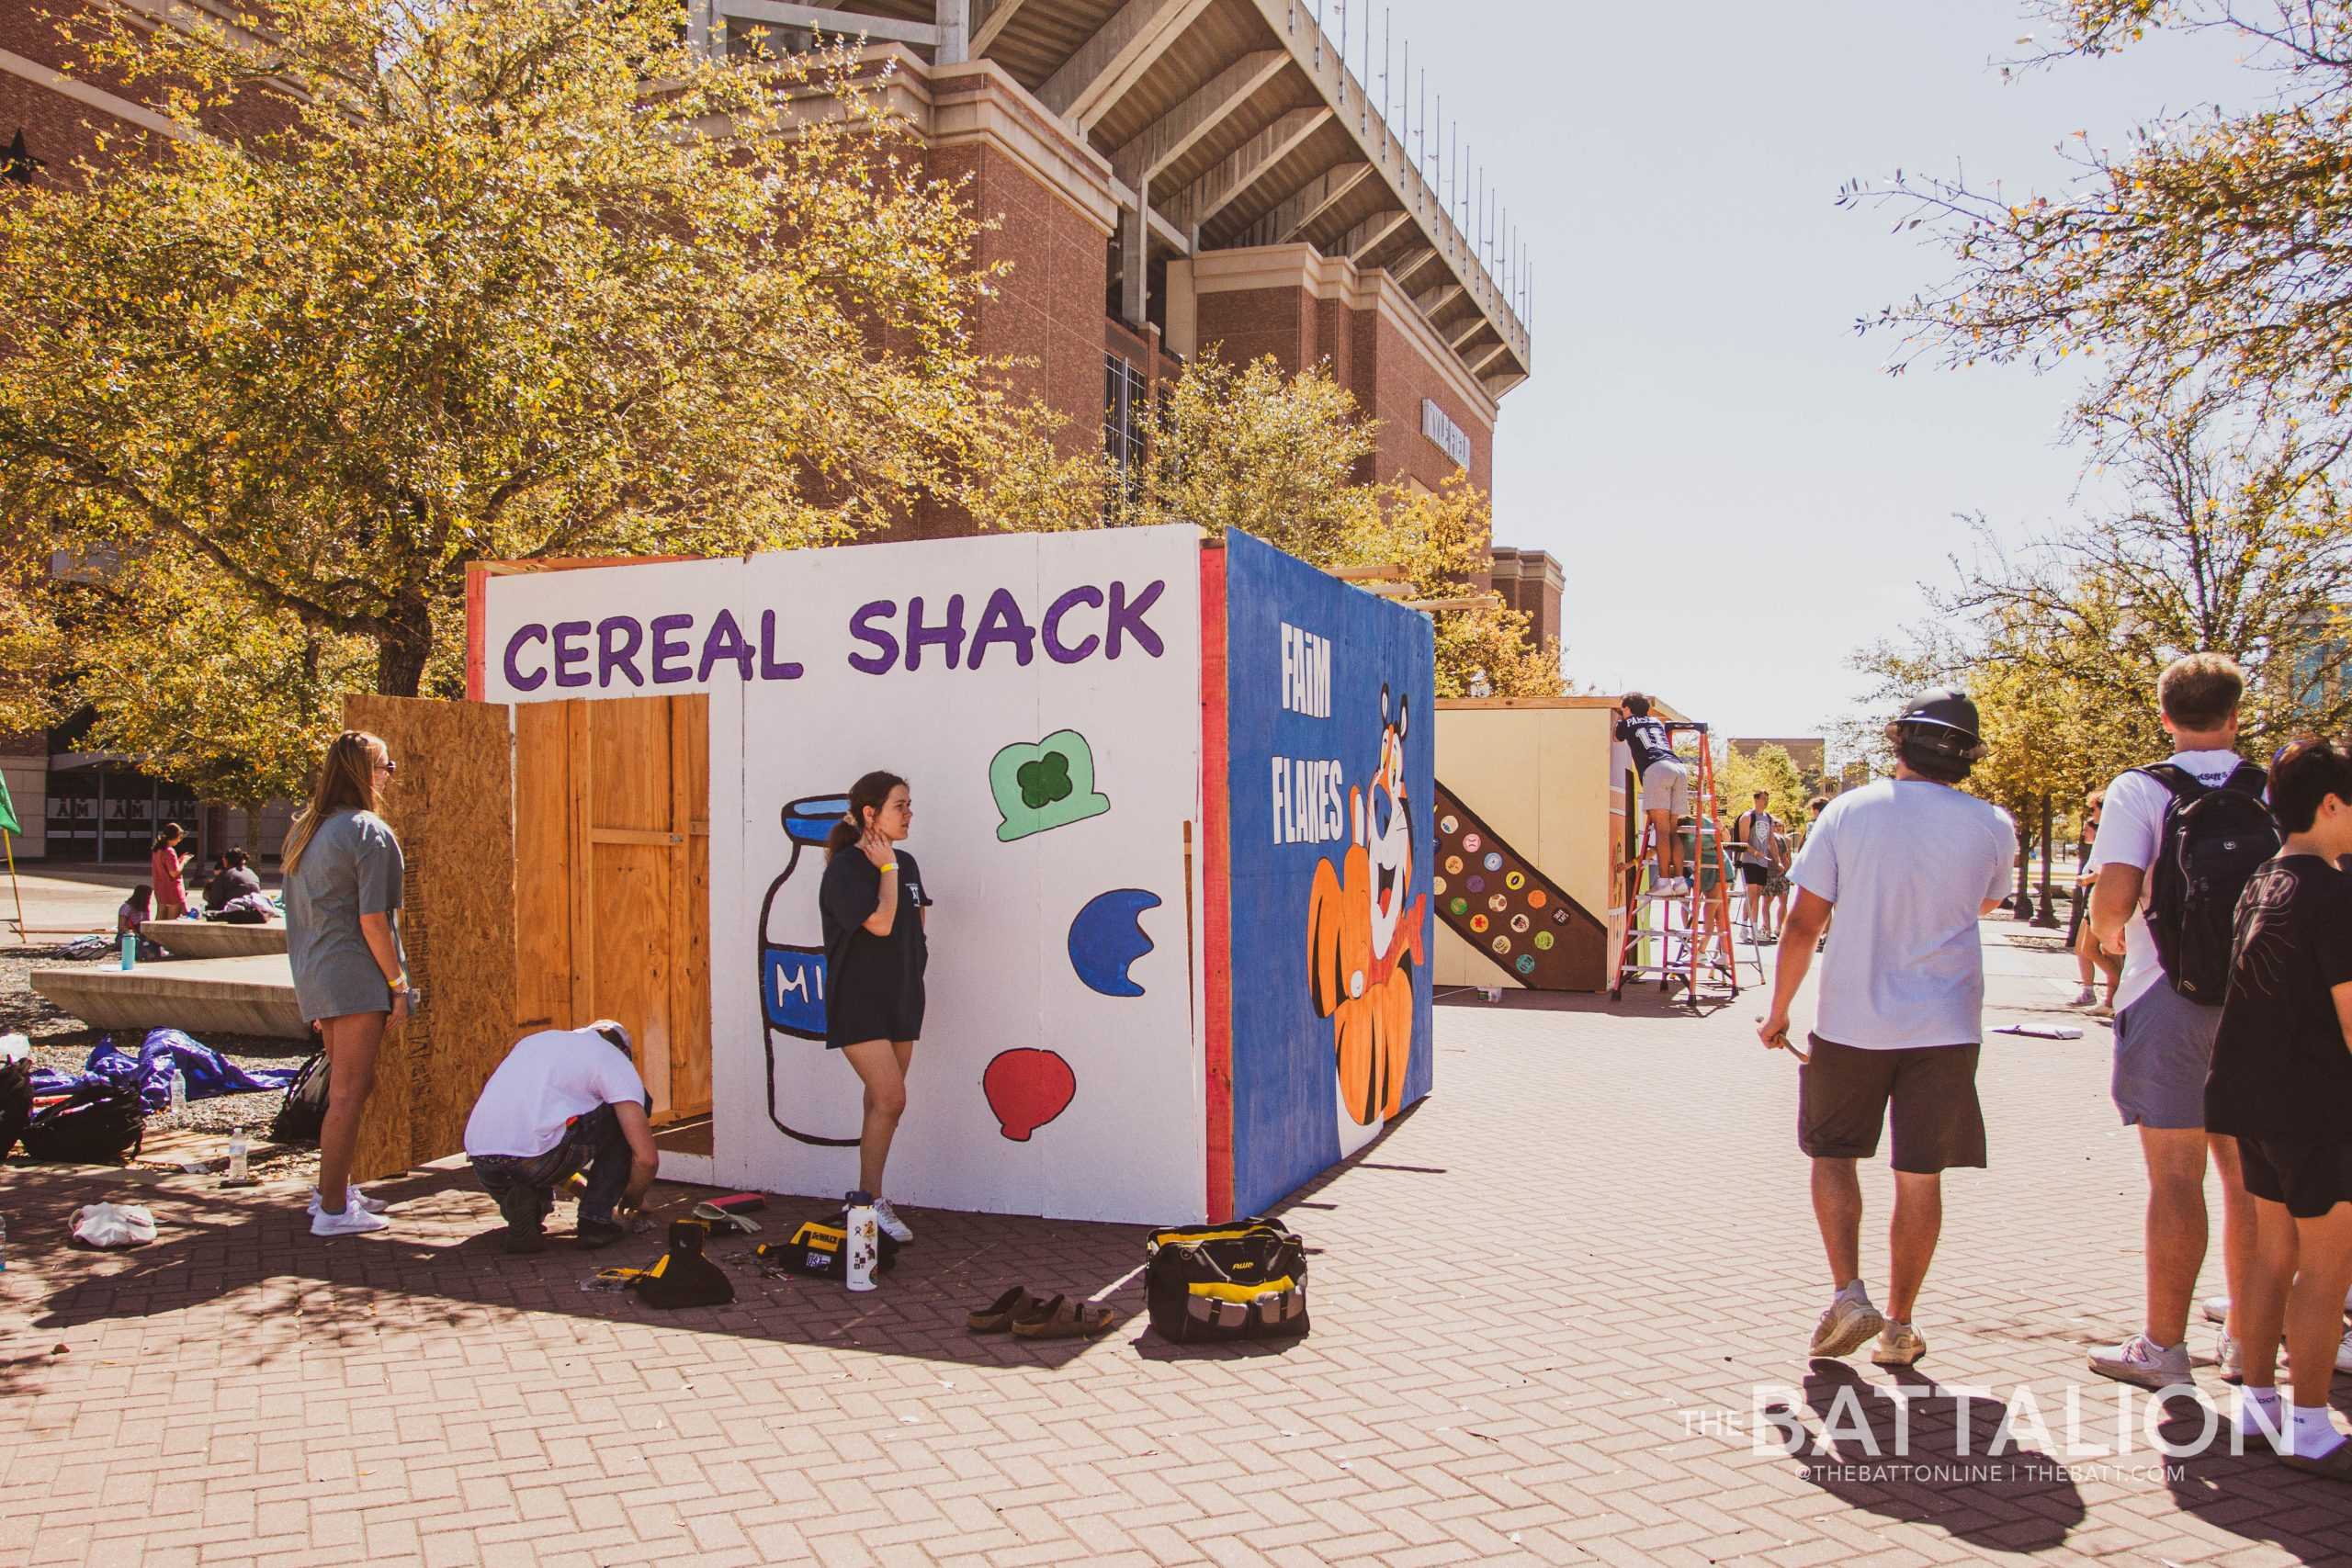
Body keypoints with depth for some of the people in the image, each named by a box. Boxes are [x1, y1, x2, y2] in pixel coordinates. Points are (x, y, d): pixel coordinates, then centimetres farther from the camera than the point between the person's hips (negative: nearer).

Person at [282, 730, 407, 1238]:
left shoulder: (305, 828, 13)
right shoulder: (370, 833, -13)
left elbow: (301, 911, 16)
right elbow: (372, 921, -16)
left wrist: (314, 985, 20)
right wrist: (398, 984, -10)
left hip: (315, 975, 9)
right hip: (356, 976, -9)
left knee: (347, 1085, 20)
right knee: (349, 1092, -3)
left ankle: (333, 1189, 29)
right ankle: (333, 1209, 2)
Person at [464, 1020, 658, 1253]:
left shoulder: (533, 1041, 29)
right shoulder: (616, 1059, 10)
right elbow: (647, 1158, 2)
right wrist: (632, 1199, 25)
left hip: (483, 1172, 6)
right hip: (535, 1159, -6)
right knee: (628, 1110, 16)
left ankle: (522, 1204, 11)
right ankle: (597, 1219, 13)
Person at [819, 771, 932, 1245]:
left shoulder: (905, 863, 10)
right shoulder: (845, 869, -13)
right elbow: (880, 922, -24)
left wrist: (915, 949, 6)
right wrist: (886, 868, -14)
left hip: (901, 999, 8)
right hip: (858, 1003, -7)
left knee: (882, 1103, 11)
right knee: (891, 1099, -14)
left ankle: (869, 1198, 19)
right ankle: (870, 1201, -2)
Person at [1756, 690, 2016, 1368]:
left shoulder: (1849, 812, -7)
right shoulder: (1992, 827, -3)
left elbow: (1803, 924, -7)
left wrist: (1778, 1010, 3)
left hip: (1850, 1020, -1)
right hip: (1945, 1026, 1)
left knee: (1832, 1154, 16)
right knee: (1920, 1176, 10)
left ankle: (1848, 1292, 2)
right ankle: (1899, 1324, 16)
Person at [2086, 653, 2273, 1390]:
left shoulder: (2140, 790, -9)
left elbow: (2113, 897, -18)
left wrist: (2111, 936, 3)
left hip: (2169, 995, -4)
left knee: (2176, 1177, 1)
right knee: (2249, 1175, 14)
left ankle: (2163, 1345, 10)